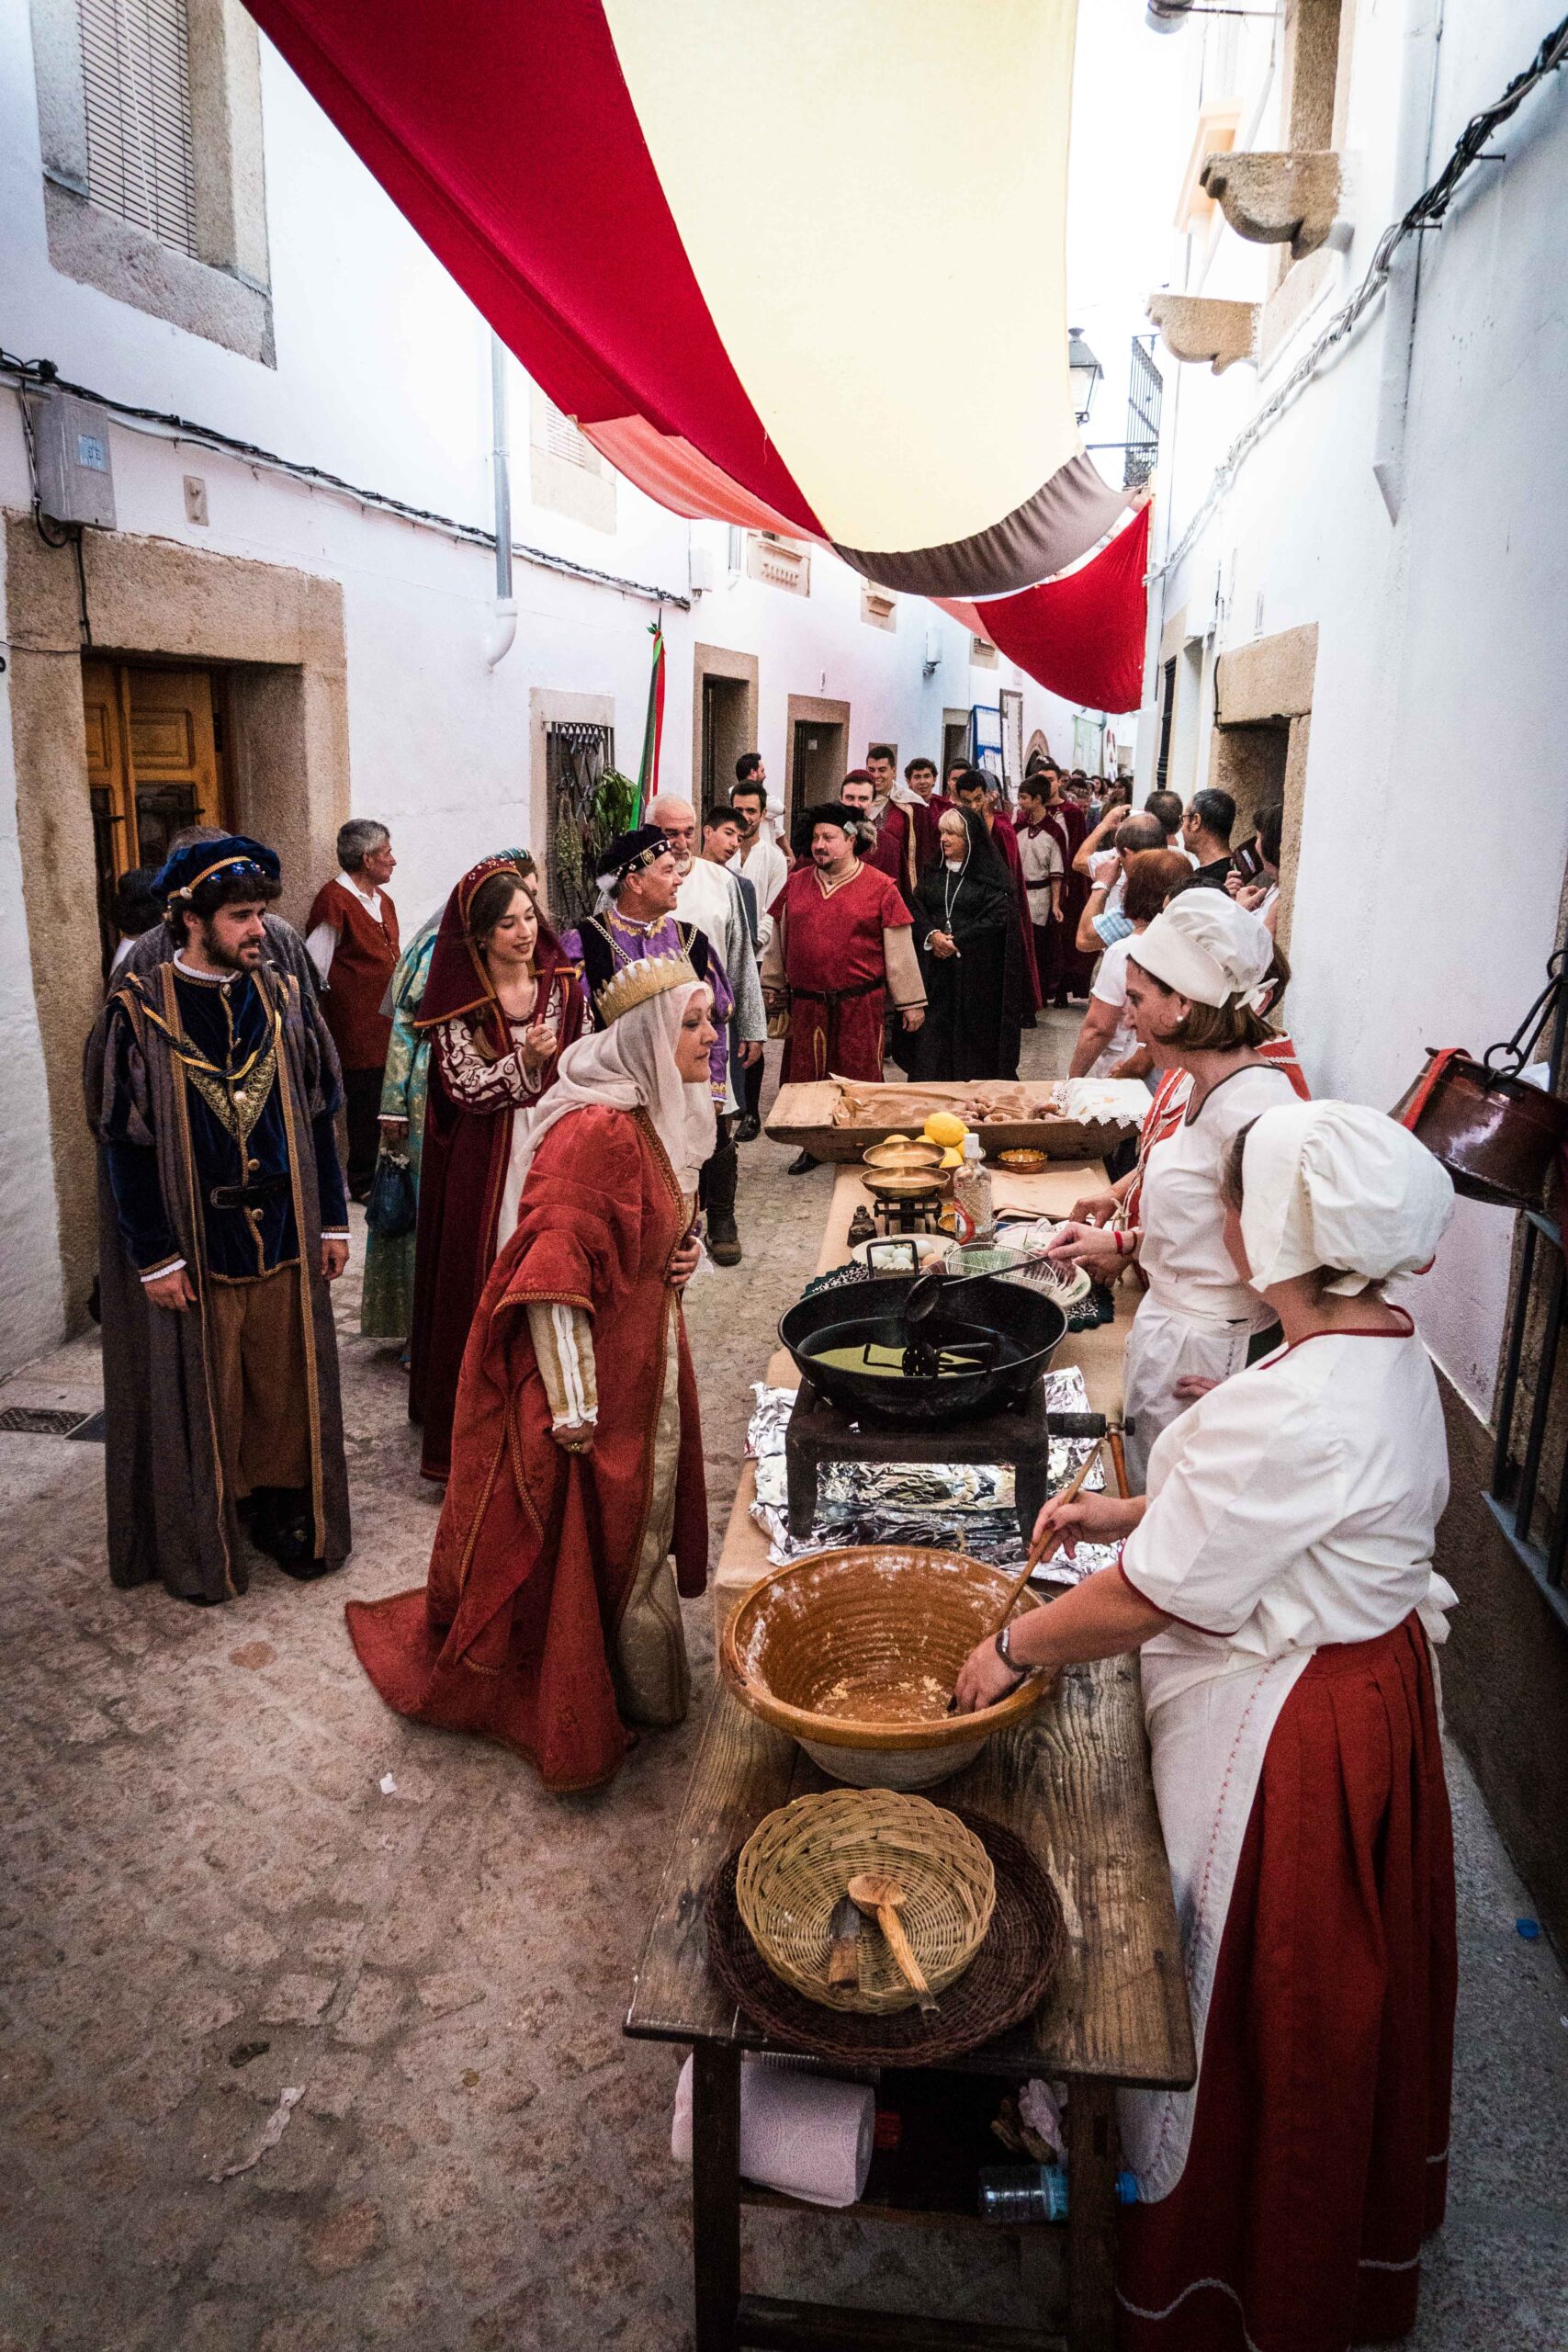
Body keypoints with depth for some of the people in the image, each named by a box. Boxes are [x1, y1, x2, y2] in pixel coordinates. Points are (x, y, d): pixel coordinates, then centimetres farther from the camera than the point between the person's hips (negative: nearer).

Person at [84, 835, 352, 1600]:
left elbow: (316, 1117, 8)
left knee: (285, 1384, 12)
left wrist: (332, 1220, 6)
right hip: (191, 1242, -3)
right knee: (199, 1396, 8)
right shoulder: (139, 1011, -9)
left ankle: (282, 1510, 30)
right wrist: (154, 1256, -11)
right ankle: (200, 1542, 25)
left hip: (282, 1236, 3)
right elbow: (125, 1140, -8)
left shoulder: (282, 998, 2)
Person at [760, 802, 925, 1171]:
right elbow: (777, 937, 16)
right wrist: (772, 985, 16)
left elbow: (899, 949, -2)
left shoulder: (879, 887, -3)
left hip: (860, 1003, -3)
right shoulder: (796, 884, 7)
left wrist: (911, 1002, -2)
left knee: (859, 1080, 3)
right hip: (806, 1003, 3)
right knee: (806, 1078, 9)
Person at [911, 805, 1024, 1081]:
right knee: (933, 1027, 0)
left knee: (971, 1032, -1)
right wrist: (932, 935, -14)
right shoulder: (933, 870, 12)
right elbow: (917, 908, 6)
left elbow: (998, 918, -9)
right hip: (935, 966, 4)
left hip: (975, 967, -4)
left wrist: (957, 941, -14)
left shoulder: (991, 874, -2)